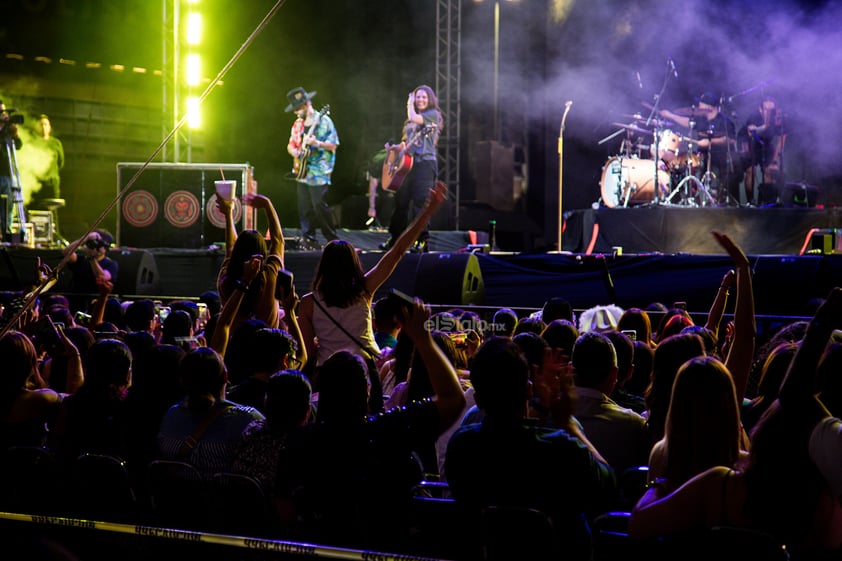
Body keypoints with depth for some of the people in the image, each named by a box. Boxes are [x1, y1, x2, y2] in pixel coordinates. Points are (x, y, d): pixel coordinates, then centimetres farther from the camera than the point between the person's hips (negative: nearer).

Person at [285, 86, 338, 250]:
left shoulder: (323, 121, -5)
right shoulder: (298, 124, 14)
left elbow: (333, 145, -8)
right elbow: (291, 144, 22)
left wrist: (317, 143, -23)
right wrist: (294, 151, 0)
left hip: (319, 172, -7)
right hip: (302, 171, 7)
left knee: (319, 205, -12)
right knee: (304, 207, 4)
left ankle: (332, 239, -2)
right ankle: (309, 239, 11)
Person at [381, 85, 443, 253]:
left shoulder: (433, 114, 1)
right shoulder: (410, 121, 22)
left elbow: (414, 119, -15)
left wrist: (410, 105, 2)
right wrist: (394, 148, 11)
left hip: (425, 163, -7)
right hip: (408, 163, 7)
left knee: (419, 201, -14)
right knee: (401, 200, 7)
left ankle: (422, 241, -13)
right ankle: (394, 238, 14)